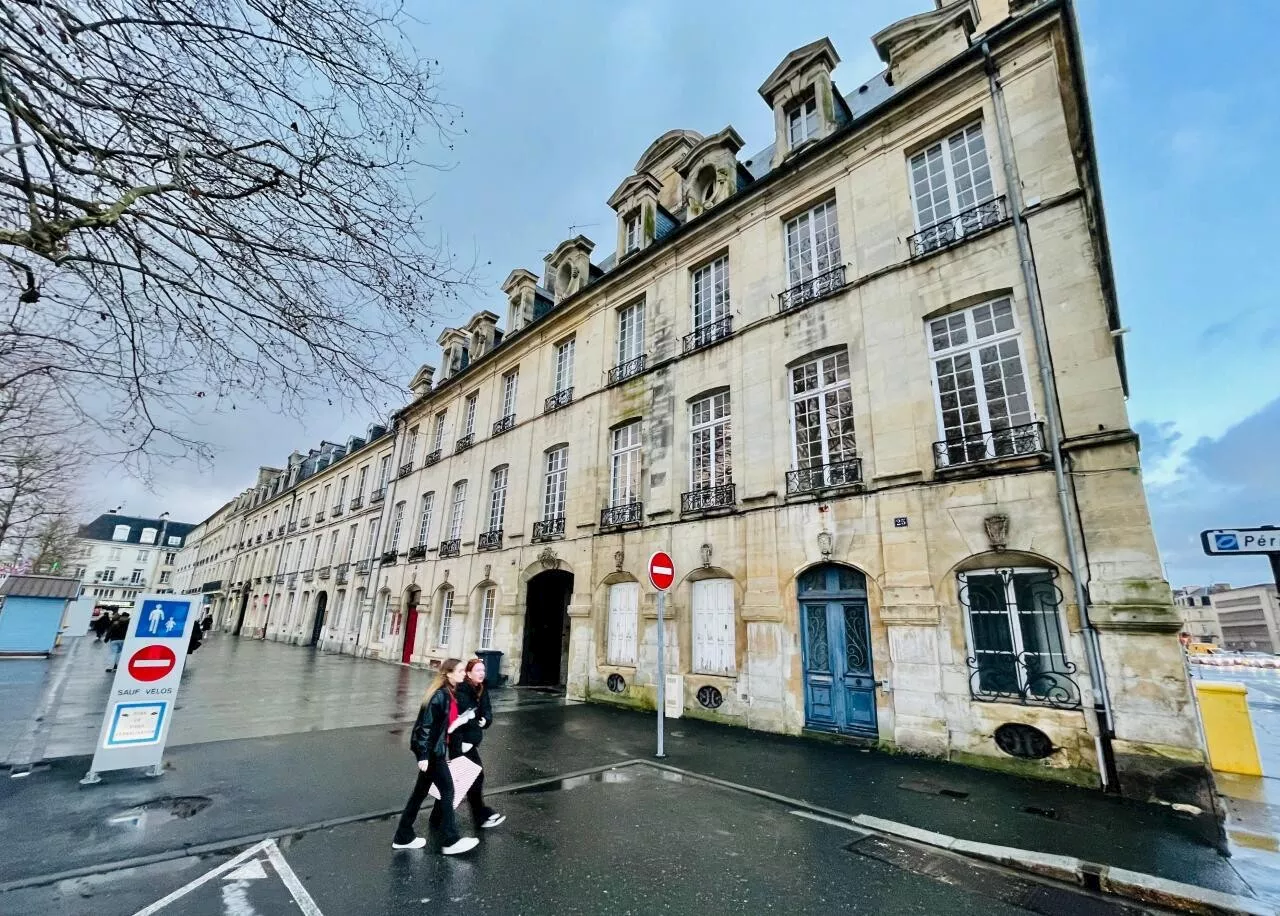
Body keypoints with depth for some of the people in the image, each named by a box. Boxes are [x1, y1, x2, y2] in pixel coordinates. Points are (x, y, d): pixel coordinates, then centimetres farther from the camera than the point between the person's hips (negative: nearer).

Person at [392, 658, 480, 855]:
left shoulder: (450, 693, 6)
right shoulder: (440, 695, -22)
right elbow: (426, 724, -22)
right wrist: (423, 756, -21)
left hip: (437, 749, 9)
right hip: (431, 751, -9)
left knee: (421, 791, 18)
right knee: (447, 791, 0)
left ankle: (404, 837, 31)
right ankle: (451, 841, 11)